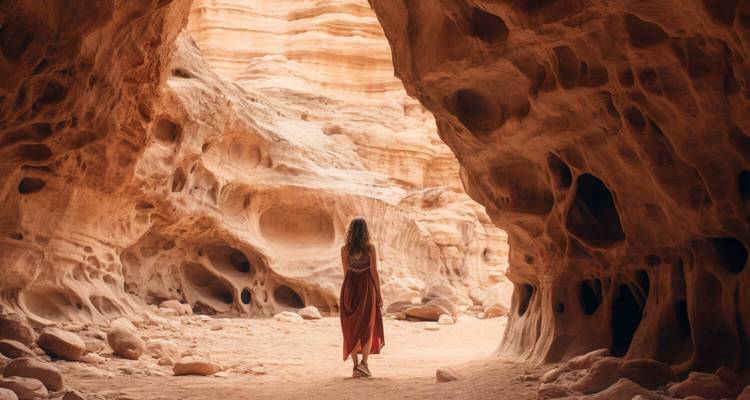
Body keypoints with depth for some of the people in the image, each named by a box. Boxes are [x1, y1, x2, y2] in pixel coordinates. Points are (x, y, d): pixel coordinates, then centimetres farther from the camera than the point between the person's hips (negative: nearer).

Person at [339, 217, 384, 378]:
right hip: (366, 287, -2)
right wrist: (379, 294, 0)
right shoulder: (370, 248, -7)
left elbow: (346, 272, 2)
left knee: (352, 328, 10)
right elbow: (374, 272, -7)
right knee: (368, 326, 10)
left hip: (350, 287, 2)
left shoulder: (345, 249, -1)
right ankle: (364, 362, -7)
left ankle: (355, 367, 9)